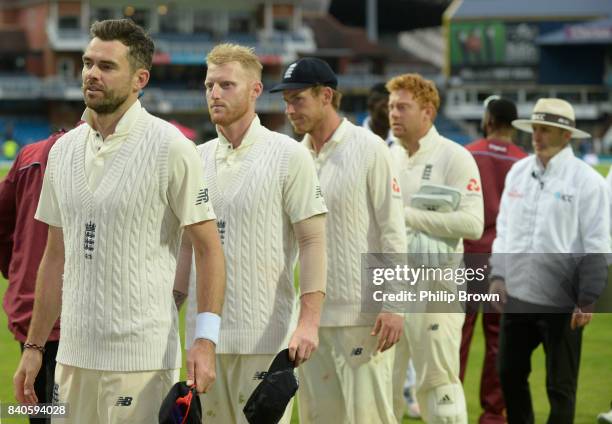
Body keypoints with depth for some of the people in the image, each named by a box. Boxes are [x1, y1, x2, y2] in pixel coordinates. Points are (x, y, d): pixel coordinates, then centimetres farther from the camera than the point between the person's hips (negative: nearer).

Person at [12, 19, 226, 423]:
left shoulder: (171, 148, -8)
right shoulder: (64, 150, 11)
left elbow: (209, 249, -7)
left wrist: (206, 341, -16)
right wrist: (34, 346, 14)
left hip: (142, 359, -6)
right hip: (74, 355, 6)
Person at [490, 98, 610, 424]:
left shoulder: (586, 180, -9)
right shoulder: (518, 171, 8)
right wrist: (498, 274, 8)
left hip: (561, 303, -6)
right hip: (516, 296, 6)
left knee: (560, 386, 4)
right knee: (510, 374, 13)